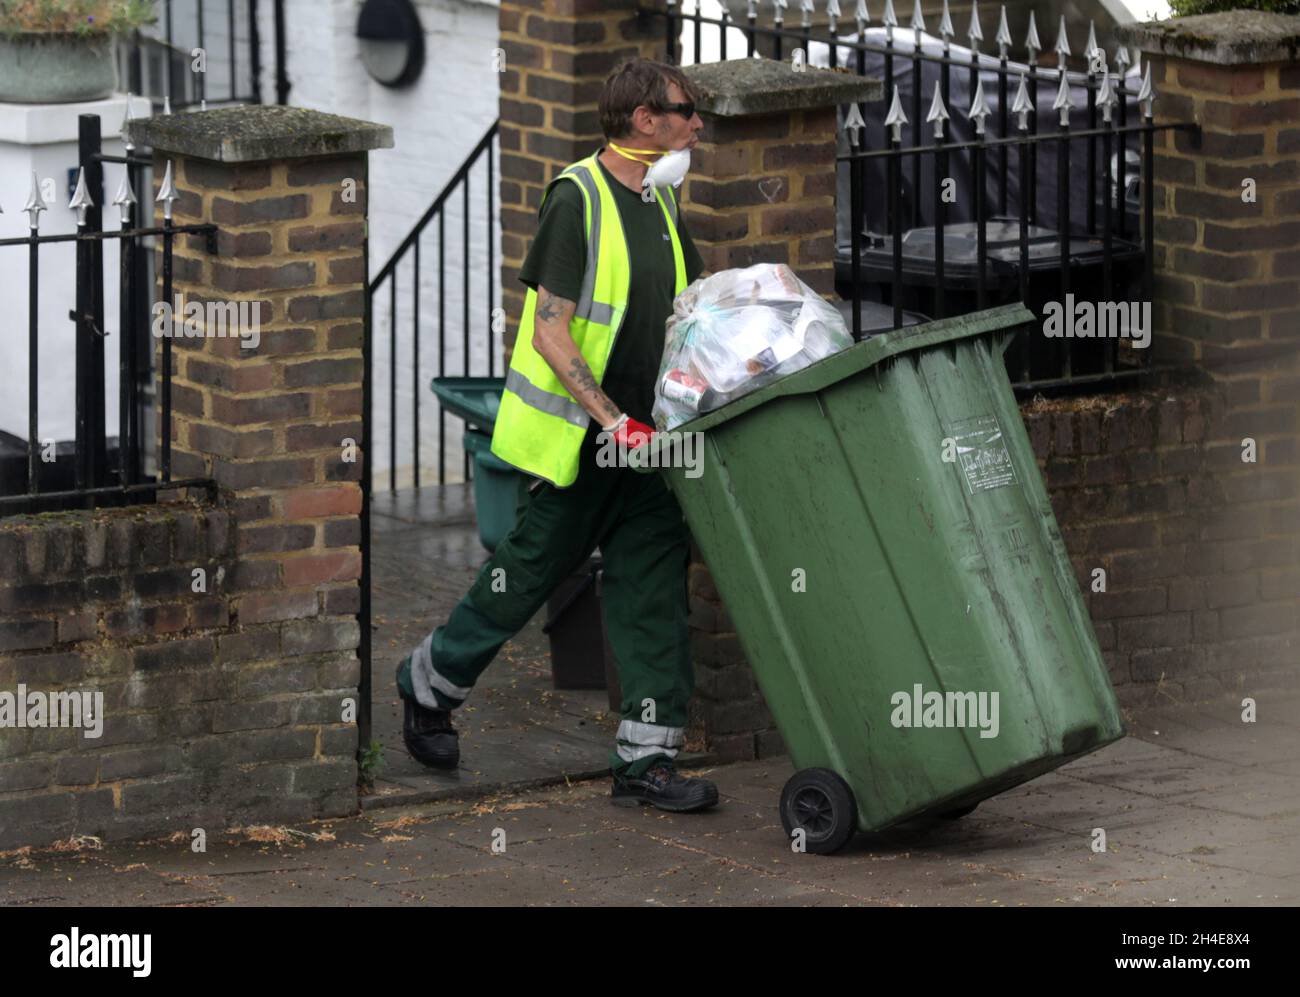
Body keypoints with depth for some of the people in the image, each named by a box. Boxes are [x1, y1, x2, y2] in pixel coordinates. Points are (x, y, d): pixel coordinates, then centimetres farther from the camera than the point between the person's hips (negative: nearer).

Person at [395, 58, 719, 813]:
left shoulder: (663, 201, 9)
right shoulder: (577, 198, -15)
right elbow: (550, 333, -19)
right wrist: (611, 419, -24)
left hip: (643, 433, 7)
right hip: (571, 437, -7)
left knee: (654, 582, -1)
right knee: (531, 571, 5)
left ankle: (646, 758, -1)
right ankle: (429, 686, 29)